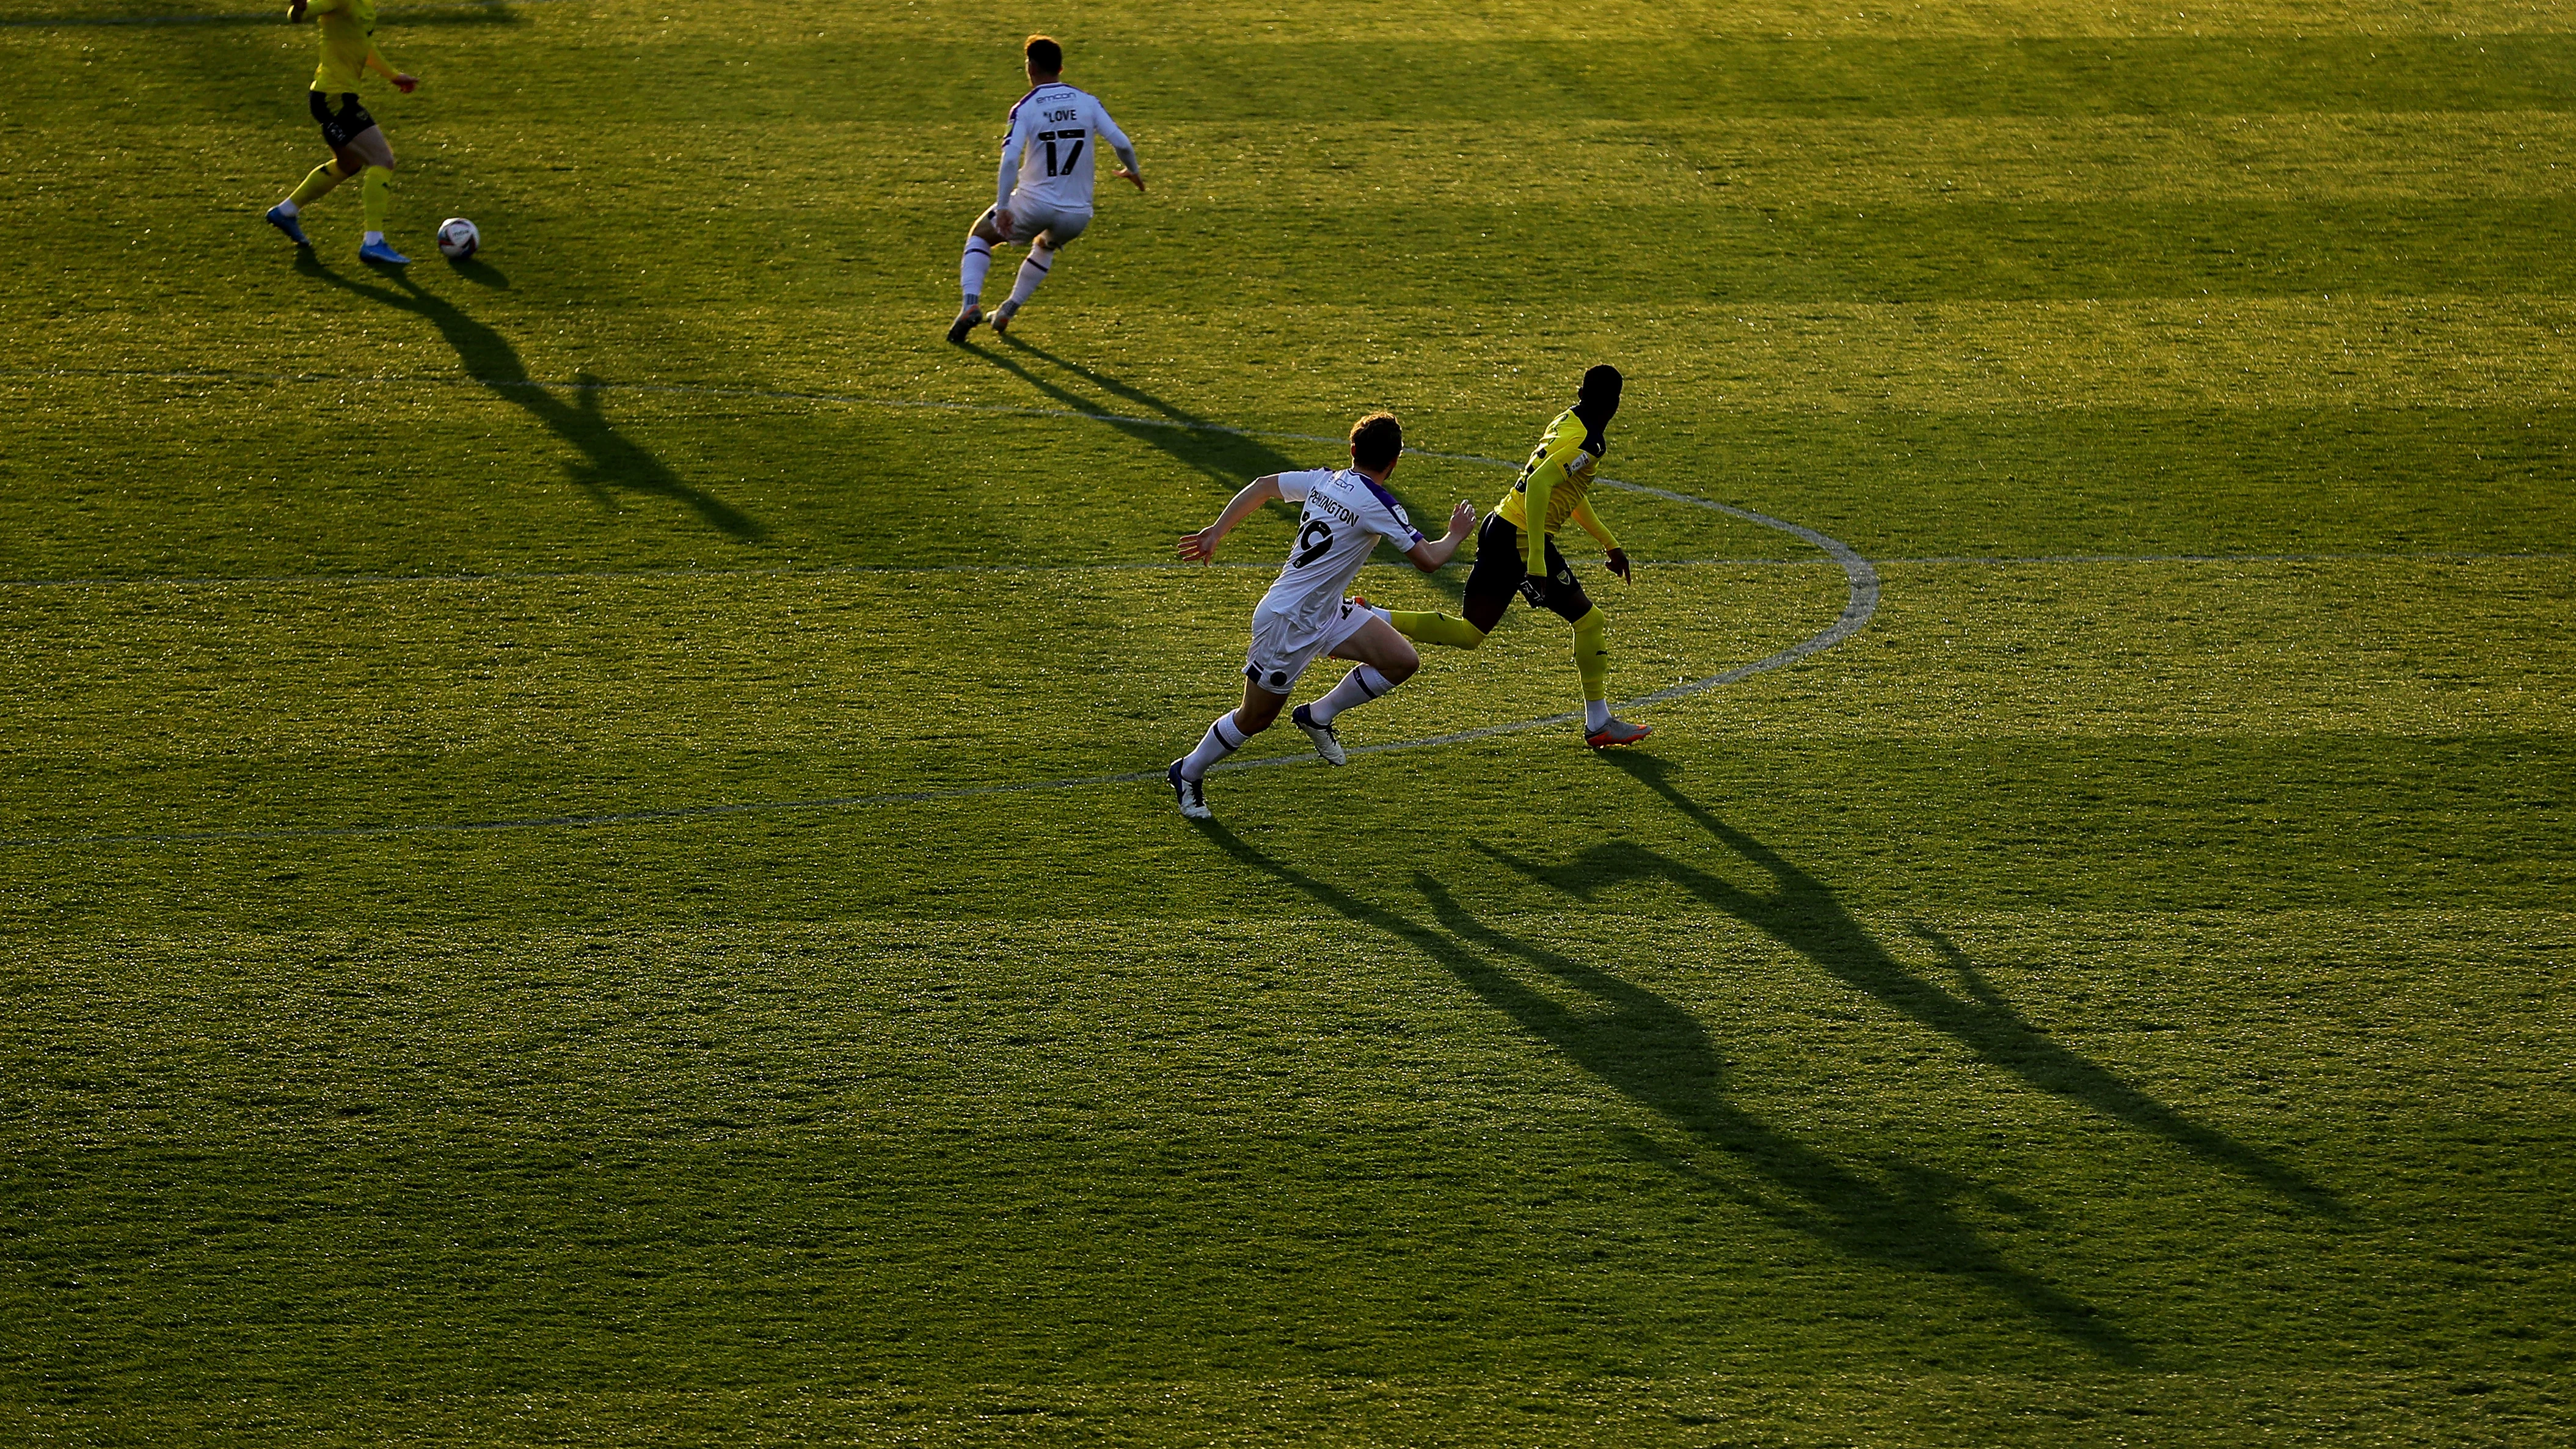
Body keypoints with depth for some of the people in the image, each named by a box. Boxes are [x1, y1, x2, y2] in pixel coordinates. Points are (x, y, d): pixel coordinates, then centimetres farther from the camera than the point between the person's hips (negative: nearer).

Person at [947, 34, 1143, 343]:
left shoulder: (1025, 109, -8)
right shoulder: (1088, 102, 0)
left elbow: (1010, 158, -19)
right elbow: (1121, 143, -3)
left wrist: (1003, 207, -18)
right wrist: (1132, 172, 17)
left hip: (1034, 206, -3)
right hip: (1077, 215, 3)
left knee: (979, 237, 22)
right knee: (1046, 246, 38)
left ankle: (971, 304, 1)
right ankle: (1009, 311, 33)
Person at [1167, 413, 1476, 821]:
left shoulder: (1324, 480, 0)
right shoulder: (1377, 504, -23)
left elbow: (1262, 486, 10)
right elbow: (1428, 560, -19)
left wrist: (1215, 533, 18)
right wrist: (1457, 533, 1)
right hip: (1289, 622, -8)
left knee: (1403, 661, 1)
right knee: (1255, 719, 8)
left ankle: (1319, 716, 17)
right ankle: (1188, 773, 28)